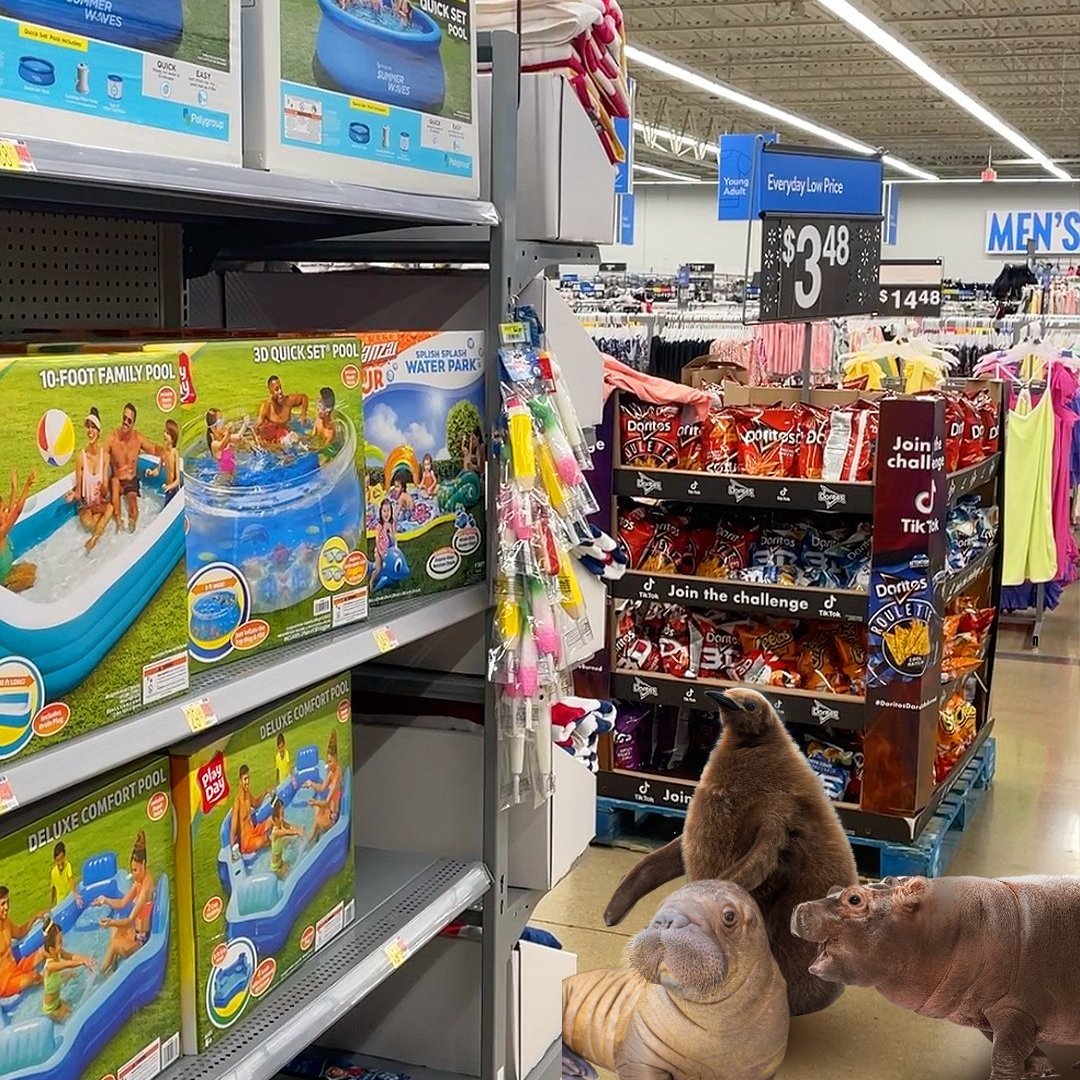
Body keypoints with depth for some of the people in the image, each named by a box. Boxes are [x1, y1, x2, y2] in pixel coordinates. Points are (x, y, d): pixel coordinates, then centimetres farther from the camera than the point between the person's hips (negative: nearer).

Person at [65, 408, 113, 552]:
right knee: (87, 523, -32)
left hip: (102, 502, 1)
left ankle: (95, 537, -17)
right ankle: (100, 529, 0)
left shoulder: (104, 455, -10)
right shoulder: (81, 457, -13)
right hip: (86, 504, -1)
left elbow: (105, 490, -9)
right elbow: (78, 488, -8)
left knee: (110, 508, -33)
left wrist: (103, 490, -32)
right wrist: (74, 494, -31)